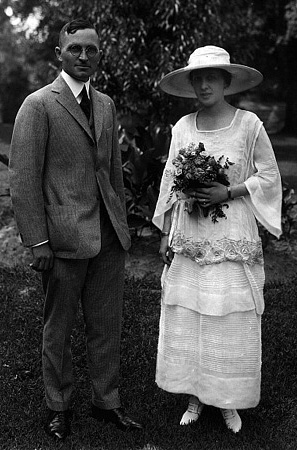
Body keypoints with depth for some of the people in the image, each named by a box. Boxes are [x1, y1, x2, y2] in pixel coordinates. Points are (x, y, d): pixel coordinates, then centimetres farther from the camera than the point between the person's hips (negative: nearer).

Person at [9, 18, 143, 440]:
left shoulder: (106, 104, 14)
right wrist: (38, 242, -14)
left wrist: (121, 223, 15)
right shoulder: (38, 105, -6)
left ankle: (106, 401, 30)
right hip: (64, 238, -5)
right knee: (58, 329, 9)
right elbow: (23, 179, -10)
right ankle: (59, 406, 27)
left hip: (109, 236, 6)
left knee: (107, 326, 13)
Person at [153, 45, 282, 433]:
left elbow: (269, 177, 0)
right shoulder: (182, 128, 5)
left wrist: (228, 193, -14)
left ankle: (230, 401, 22)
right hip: (189, 237, 3)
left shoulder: (249, 124, -5)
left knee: (232, 321, 3)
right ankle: (195, 396, 23)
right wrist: (166, 234, 8)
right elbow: (171, 183, 11)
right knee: (185, 317, 6)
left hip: (233, 239, -3)